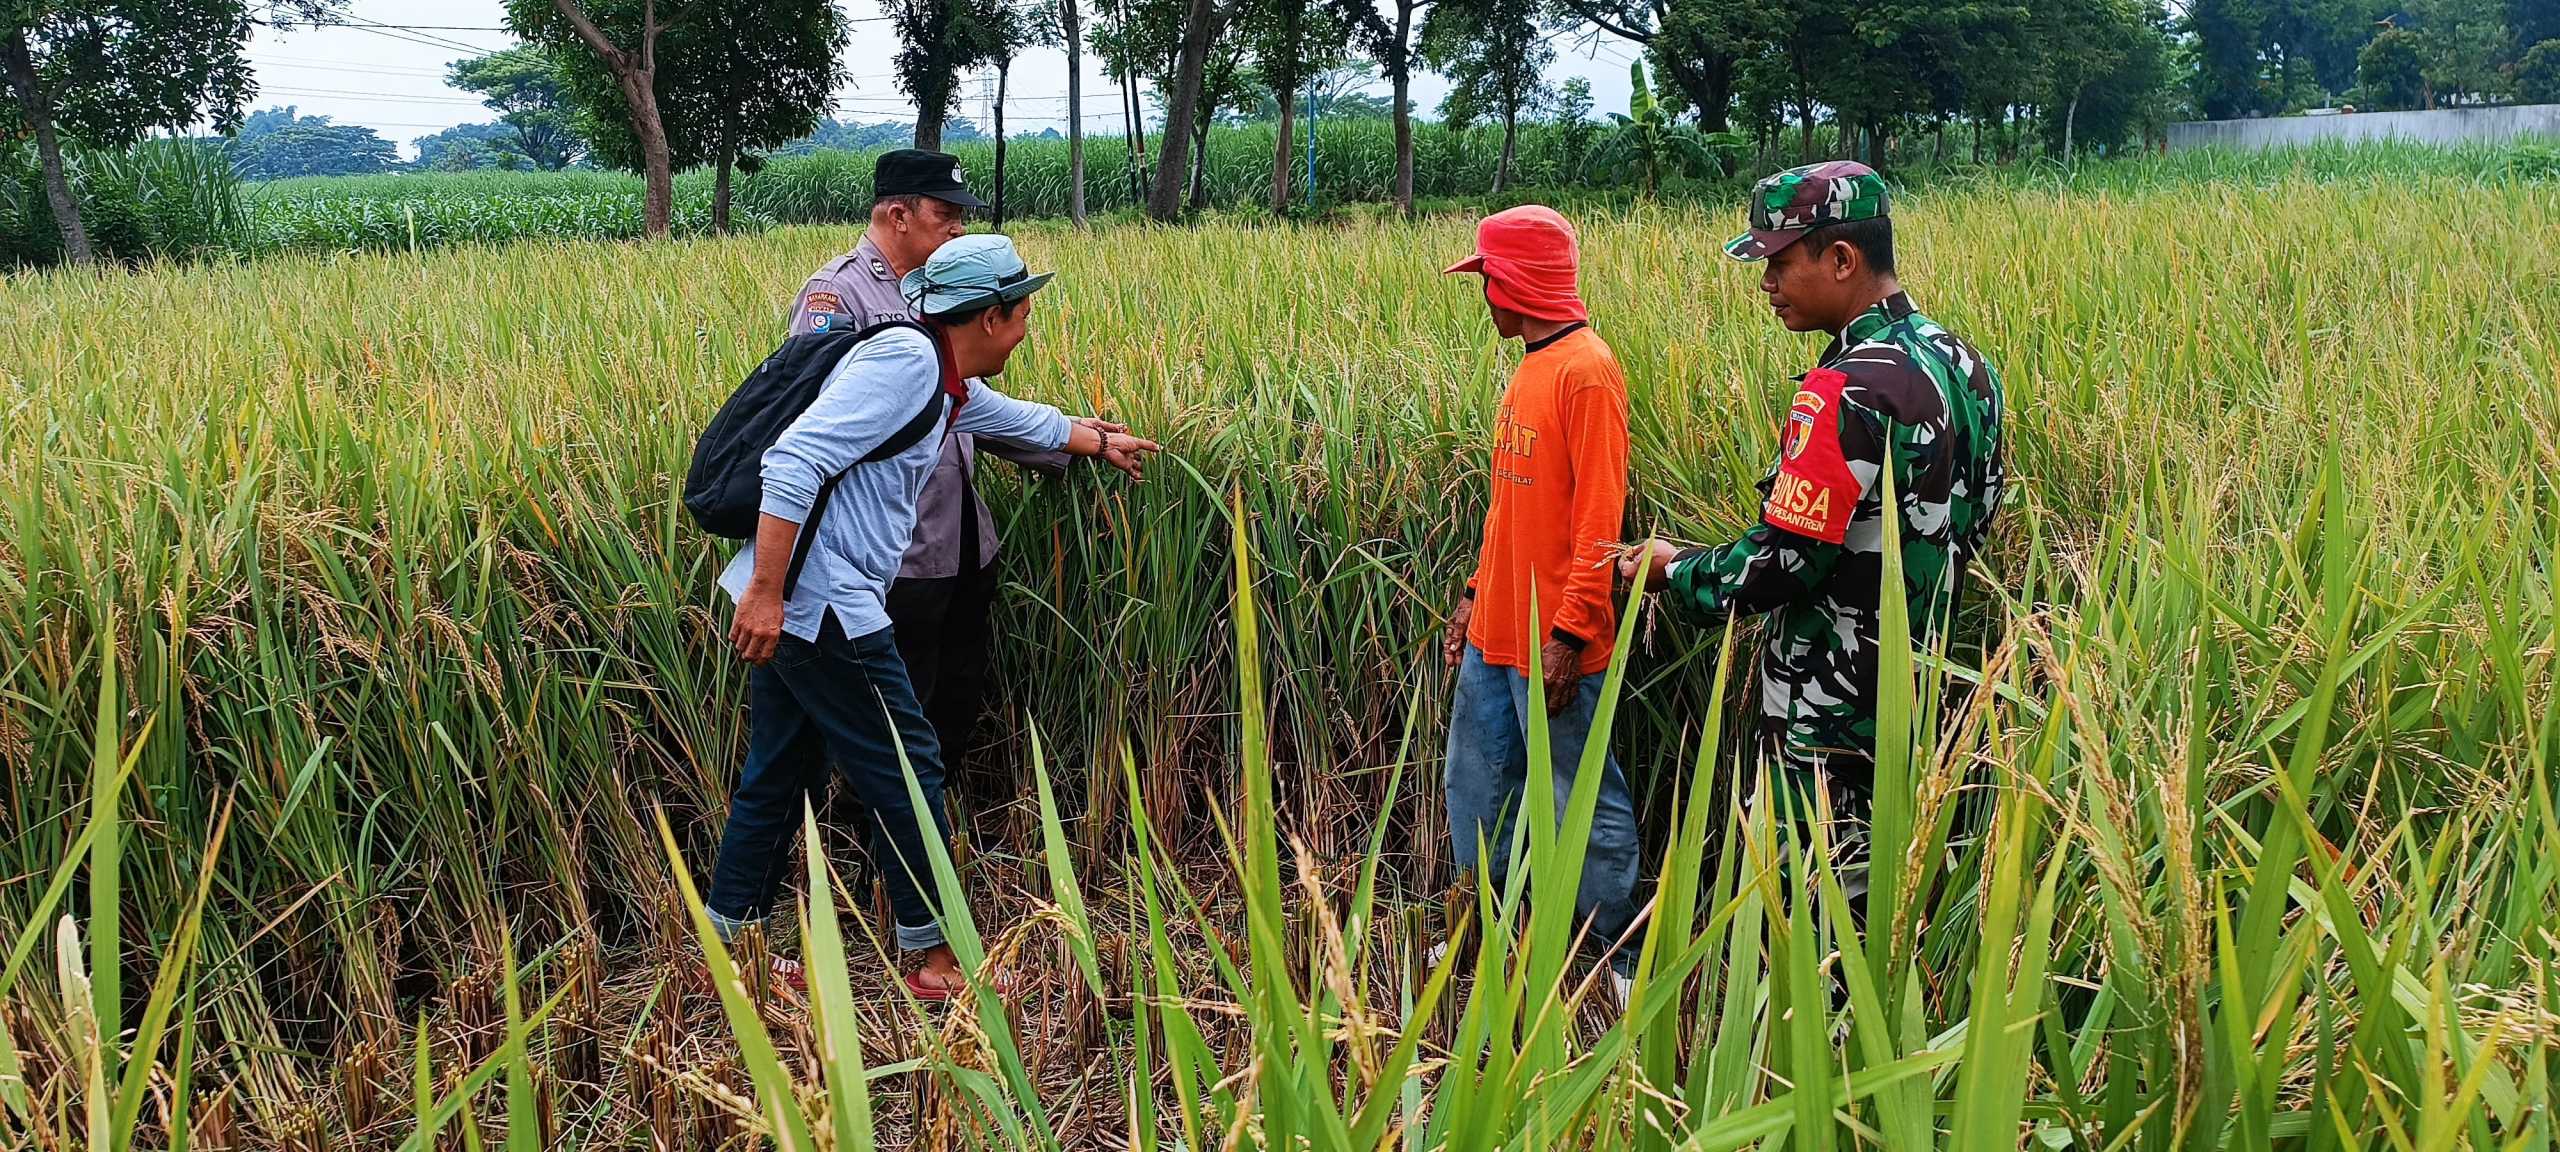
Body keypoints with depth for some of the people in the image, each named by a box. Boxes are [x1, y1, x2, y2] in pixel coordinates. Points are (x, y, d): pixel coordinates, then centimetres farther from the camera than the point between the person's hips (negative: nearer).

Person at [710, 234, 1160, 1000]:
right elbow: (794, 462, -23)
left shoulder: (948, 383, 15)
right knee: (904, 769, 1)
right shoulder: (905, 361, -15)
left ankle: (728, 946, 28)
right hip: (815, 602, -10)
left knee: (779, 775, 17)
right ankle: (934, 955, 15)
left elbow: (1019, 420, 37)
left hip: (797, 602, 10)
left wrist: (1098, 439, 53)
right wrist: (764, 591, -26)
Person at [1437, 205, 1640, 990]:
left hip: (1552, 641, -9)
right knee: (1474, 785, 16)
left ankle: (1617, 954, 15)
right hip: (1494, 632, 9)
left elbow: (1600, 513, -19)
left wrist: (1570, 631, -22)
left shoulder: (1586, 370, -15)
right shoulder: (1530, 367, 13)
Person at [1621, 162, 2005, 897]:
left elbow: (1787, 558, -22)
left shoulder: (1848, 390, -22)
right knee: (1886, 900, 19)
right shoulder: (1964, 368, 7)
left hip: (1830, 715, -9)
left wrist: (1677, 574, -5)